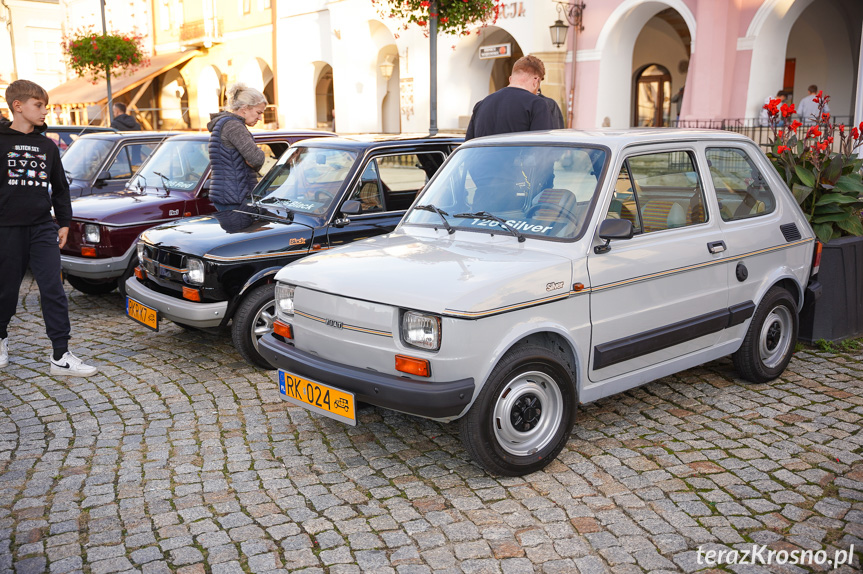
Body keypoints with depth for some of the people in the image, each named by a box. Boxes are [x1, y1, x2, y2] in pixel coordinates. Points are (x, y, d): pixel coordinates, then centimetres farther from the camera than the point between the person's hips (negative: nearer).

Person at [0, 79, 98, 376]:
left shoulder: (48, 146, 10)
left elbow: (60, 188, 17)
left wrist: (64, 223, 14)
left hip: (43, 228, 3)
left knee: (53, 290, -5)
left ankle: (61, 357, -5)